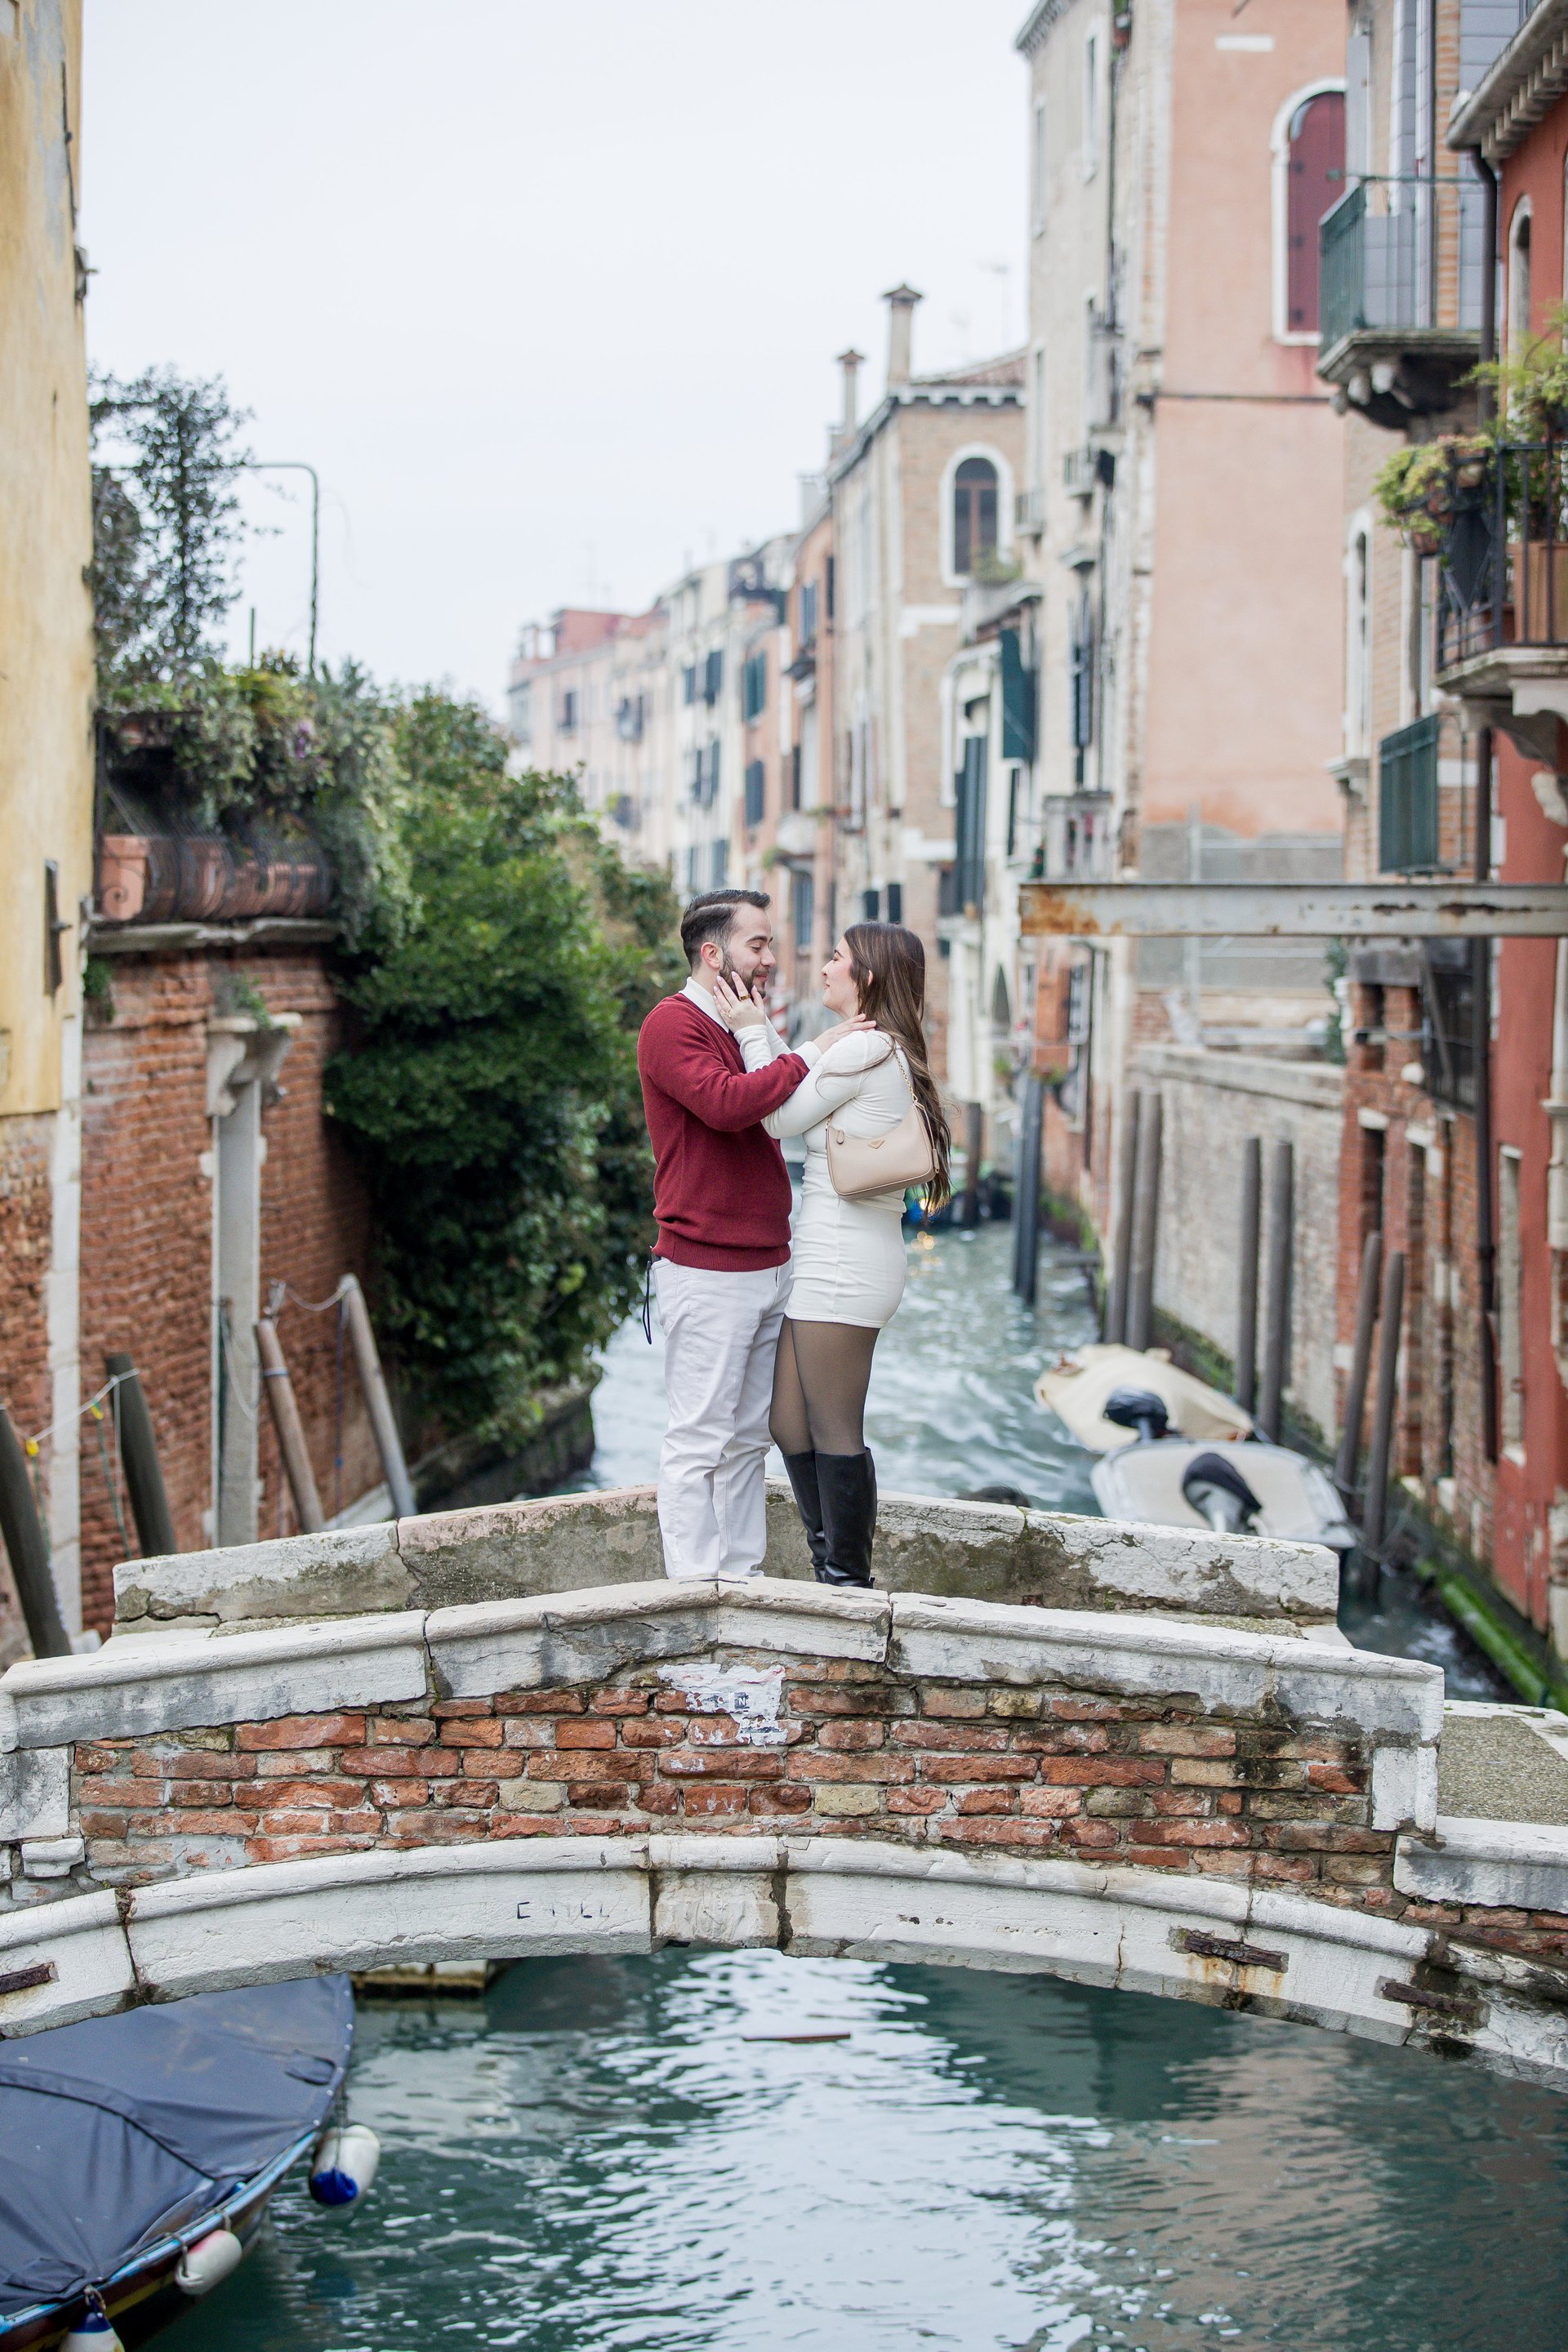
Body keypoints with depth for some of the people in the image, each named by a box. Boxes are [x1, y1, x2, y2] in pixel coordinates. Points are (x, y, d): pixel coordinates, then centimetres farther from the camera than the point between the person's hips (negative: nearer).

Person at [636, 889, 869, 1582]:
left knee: (748, 1438, 12)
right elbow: (725, 1103, -25)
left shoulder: (746, 1030, 20)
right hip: (705, 1272, -9)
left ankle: (744, 1578, 18)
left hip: (768, 1265, 9)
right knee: (700, 1440, -5)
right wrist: (811, 1053, -18)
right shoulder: (673, 1024, -9)